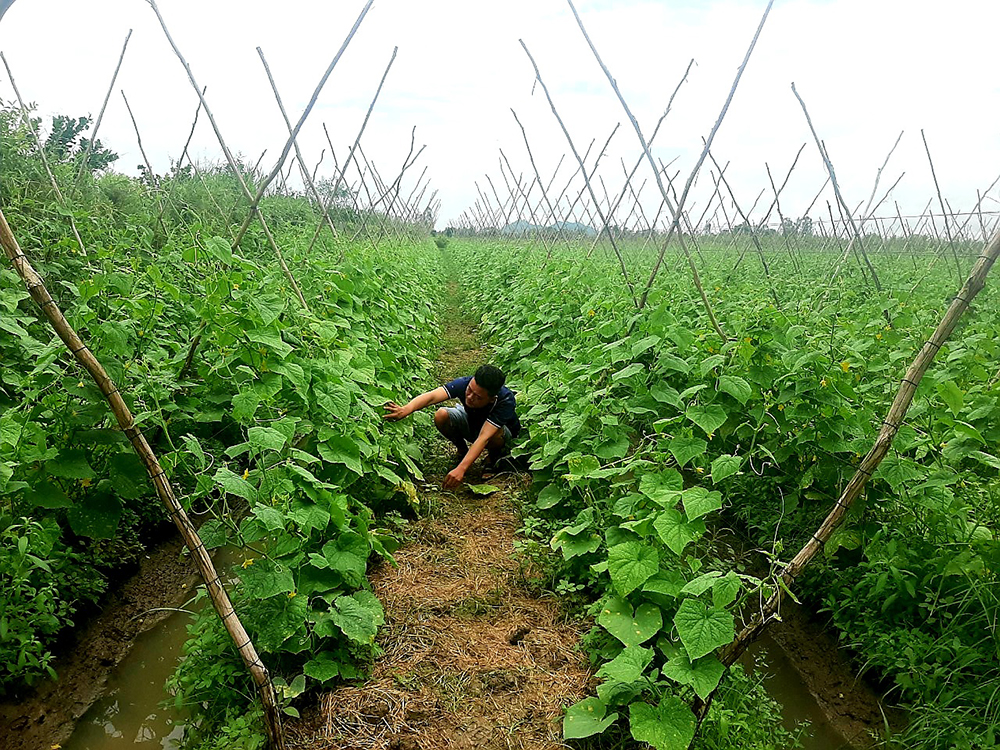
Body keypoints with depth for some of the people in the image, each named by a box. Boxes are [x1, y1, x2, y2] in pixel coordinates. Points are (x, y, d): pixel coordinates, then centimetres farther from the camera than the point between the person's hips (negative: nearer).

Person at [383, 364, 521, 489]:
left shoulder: (506, 400, -40)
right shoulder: (465, 383, -33)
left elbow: (483, 438, -48)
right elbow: (432, 396, -46)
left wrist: (461, 469, -56)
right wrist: (406, 409, -66)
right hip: (470, 421, 3)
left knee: (496, 435, -40)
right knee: (441, 416, -27)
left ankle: (494, 454, -2)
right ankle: (462, 449, 2)